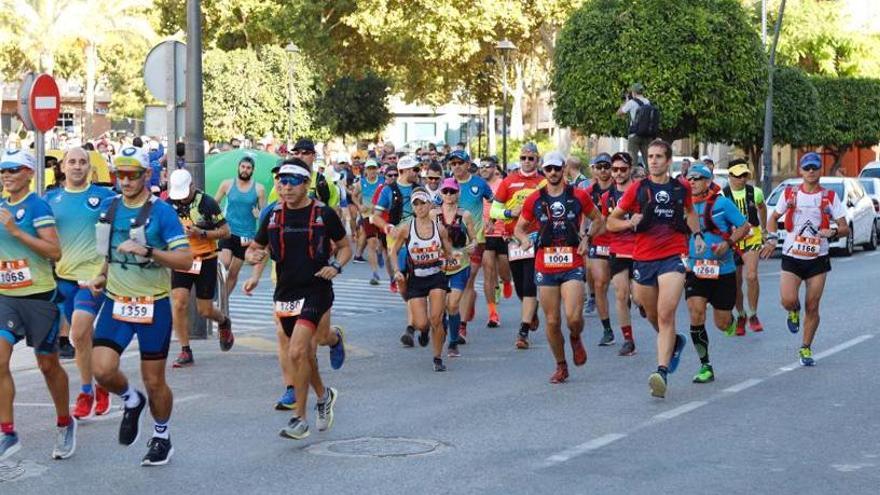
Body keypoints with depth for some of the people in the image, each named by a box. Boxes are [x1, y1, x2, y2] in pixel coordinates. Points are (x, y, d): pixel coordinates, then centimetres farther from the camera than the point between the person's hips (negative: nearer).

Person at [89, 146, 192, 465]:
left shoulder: (161, 212, -11)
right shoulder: (108, 208, 5)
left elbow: (185, 260, -18)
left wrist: (147, 251, -29)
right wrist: (104, 275, 10)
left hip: (153, 304, -4)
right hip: (116, 302, 4)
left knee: (154, 380, 4)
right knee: (102, 370, -12)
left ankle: (161, 436, 28)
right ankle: (131, 400, 20)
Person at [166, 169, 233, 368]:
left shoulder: (207, 203, -11)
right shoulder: (169, 204, -1)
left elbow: (225, 231, -8)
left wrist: (200, 233, -21)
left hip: (205, 260, -3)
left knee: (204, 310, 2)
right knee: (178, 305, -11)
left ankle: (224, 323, 38)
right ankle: (185, 352, -2)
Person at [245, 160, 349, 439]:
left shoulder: (324, 214, -4)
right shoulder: (273, 215, 5)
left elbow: (345, 247, 9)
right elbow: (254, 249, 15)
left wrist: (336, 266, -11)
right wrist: (253, 256, -9)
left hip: (316, 290, -5)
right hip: (285, 292, 5)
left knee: (297, 352, -18)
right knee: (305, 353, 16)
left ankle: (299, 418, -8)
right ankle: (324, 396, 43)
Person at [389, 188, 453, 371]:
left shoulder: (439, 228, -2)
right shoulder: (406, 228, -6)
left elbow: (449, 254, 9)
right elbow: (393, 251, 4)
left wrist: (444, 255, -14)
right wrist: (397, 271, -10)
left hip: (436, 276, 0)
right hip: (415, 279, 0)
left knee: (436, 319, -11)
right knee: (421, 323, -8)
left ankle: (438, 358, 6)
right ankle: (424, 330, 32)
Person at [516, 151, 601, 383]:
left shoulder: (579, 196, 3)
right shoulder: (534, 200, 5)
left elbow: (597, 219, 16)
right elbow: (519, 228, 16)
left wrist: (587, 238, 0)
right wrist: (524, 239, -6)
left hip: (573, 265, -2)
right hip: (545, 266, 2)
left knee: (573, 317, -16)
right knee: (552, 321, 3)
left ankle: (576, 338, 20)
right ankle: (561, 366, 20)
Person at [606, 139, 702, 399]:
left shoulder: (681, 188, 7)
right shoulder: (637, 189, 3)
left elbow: (690, 212, 30)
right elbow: (611, 222, 8)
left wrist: (697, 235, 14)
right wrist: (630, 223, -12)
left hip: (673, 256, -2)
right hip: (643, 258, 2)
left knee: (666, 314, -17)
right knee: (653, 315, 15)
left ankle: (662, 372, -23)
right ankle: (675, 342, 47)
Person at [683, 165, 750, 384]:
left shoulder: (722, 203, -7)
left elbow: (744, 226, -1)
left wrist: (728, 243, -17)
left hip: (723, 271, -2)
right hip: (695, 270, 2)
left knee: (722, 323, 4)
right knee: (696, 314, -16)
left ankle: (731, 322, 45)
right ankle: (705, 367, -7)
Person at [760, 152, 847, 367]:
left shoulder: (830, 197, 0)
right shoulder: (789, 194, 2)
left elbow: (845, 228, 0)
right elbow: (774, 217, 17)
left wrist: (833, 231, -22)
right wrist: (771, 238, 0)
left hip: (818, 259, 0)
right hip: (792, 258, 0)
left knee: (812, 307, 2)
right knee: (788, 300, -18)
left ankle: (806, 348, 18)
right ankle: (794, 311, 20)